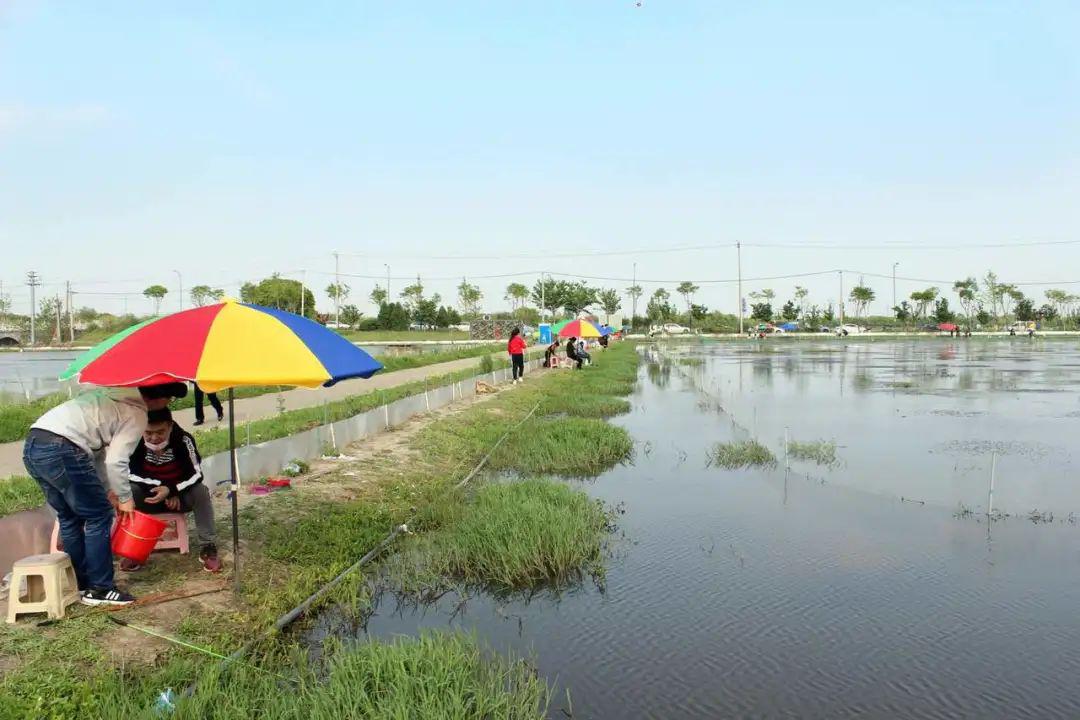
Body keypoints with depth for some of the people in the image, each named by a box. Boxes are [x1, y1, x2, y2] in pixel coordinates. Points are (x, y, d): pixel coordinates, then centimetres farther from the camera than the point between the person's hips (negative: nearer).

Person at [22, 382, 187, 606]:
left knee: (69, 518, 20)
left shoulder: (115, 396, 26)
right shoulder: (137, 414, -1)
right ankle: (99, 590, 9)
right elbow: (116, 461, -7)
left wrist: (107, 490, 26)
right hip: (61, 450, -9)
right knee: (99, 516, 3)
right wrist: (125, 498, 7)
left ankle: (78, 585, 30)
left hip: (32, 445, 9)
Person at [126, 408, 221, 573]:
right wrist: (161, 486, -23)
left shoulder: (183, 439, -25)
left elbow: (196, 474, -22)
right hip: (150, 494, 2)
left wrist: (171, 490, -36)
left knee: (201, 492, -31)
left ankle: (208, 547, -19)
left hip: (180, 493, -1)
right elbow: (132, 474, -14)